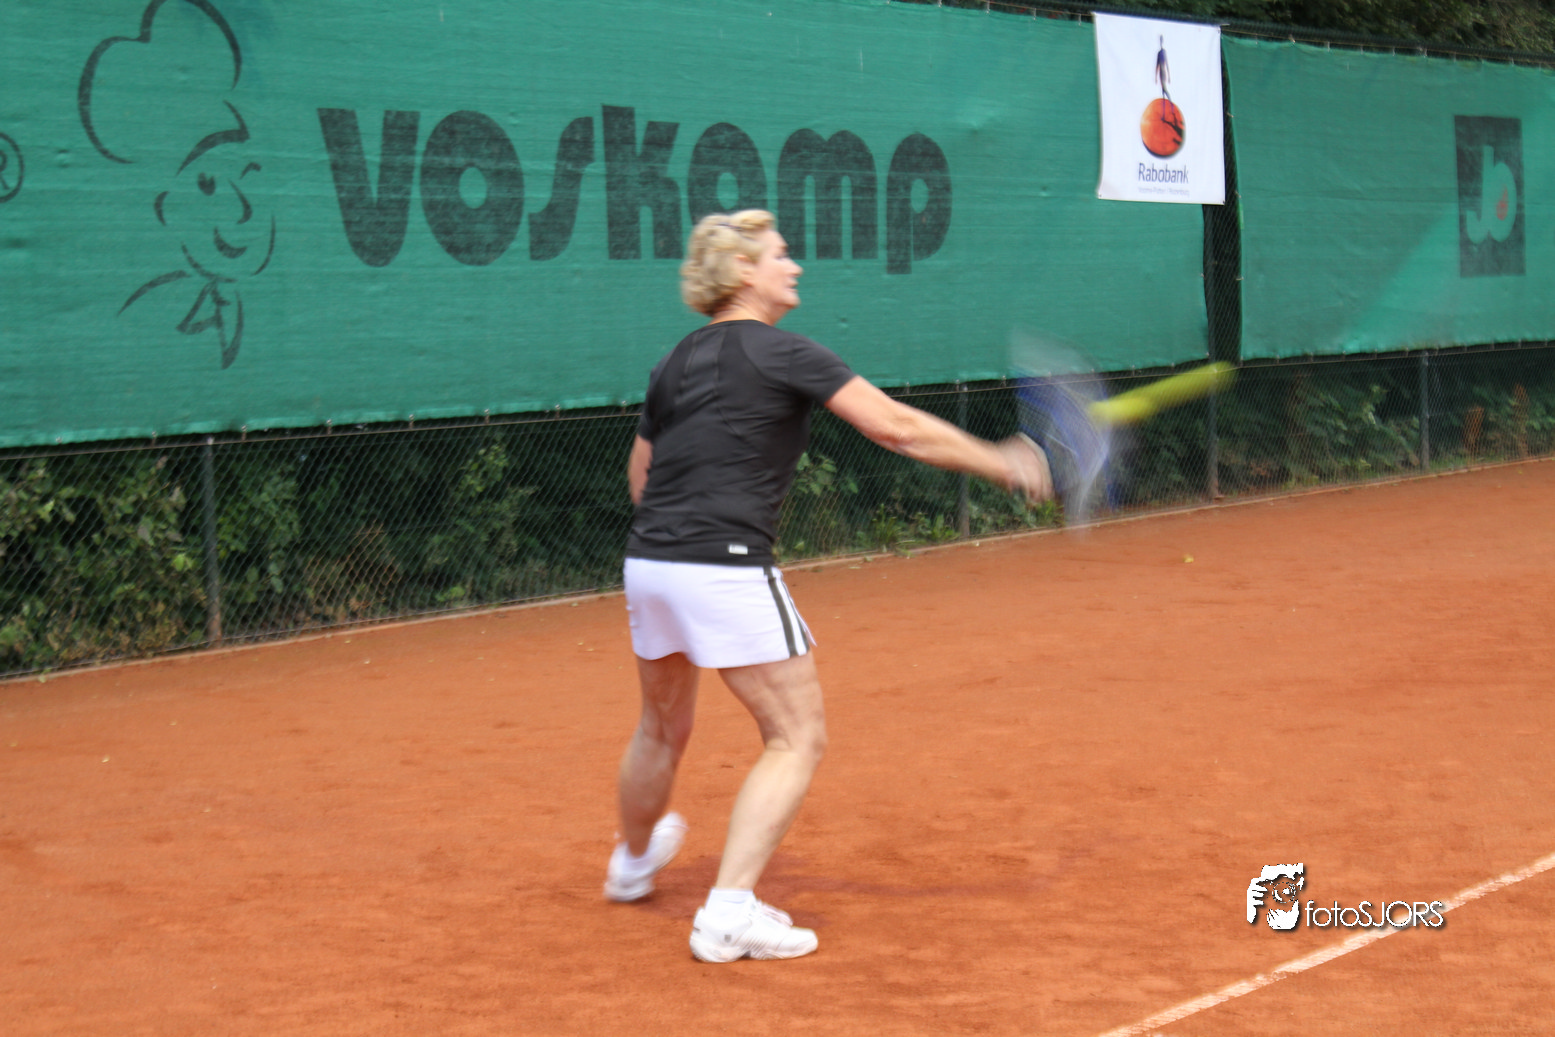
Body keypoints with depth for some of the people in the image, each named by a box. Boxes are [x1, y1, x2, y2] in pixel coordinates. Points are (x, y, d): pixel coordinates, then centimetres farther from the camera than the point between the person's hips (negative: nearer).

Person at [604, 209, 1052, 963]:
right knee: (796, 738, 0)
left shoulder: (678, 363, 16)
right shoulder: (781, 353, -6)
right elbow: (895, 427, -10)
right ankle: (730, 912, -8)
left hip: (647, 562, 8)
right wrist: (1002, 463, -3)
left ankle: (632, 863, 50)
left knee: (662, 730, 28)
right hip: (726, 569, -8)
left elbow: (640, 469, 24)